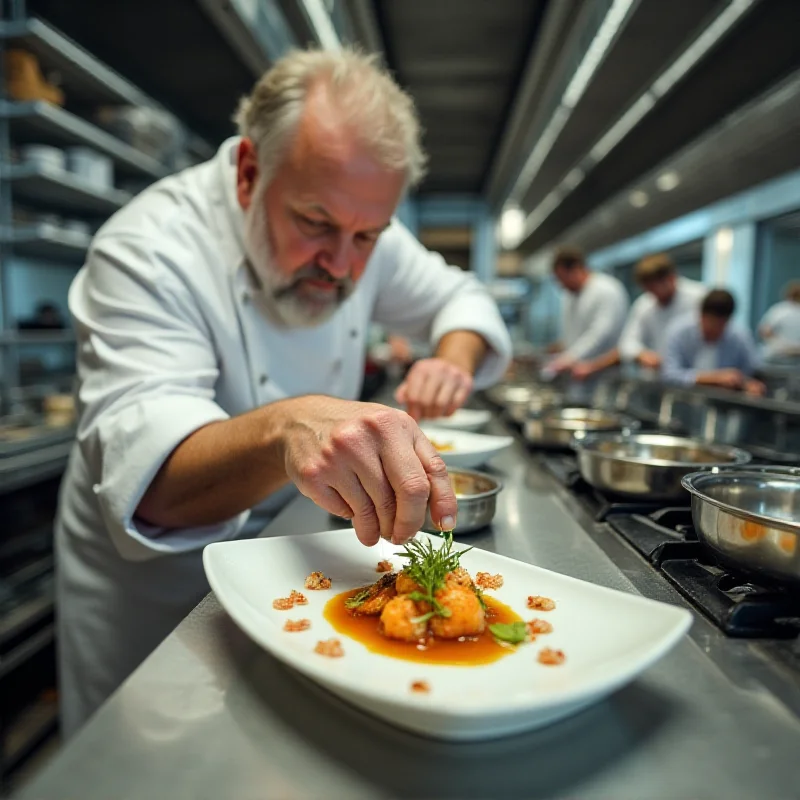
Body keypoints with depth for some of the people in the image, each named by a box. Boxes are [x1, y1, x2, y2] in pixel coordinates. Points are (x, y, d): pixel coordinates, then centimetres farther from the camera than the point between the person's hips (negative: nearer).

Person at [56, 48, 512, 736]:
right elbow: (148, 479, -36)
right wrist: (283, 428, -56)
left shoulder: (358, 225, -9)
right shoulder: (147, 251, -26)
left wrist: (454, 358, -19)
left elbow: (461, 299, 3)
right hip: (155, 580, -4)